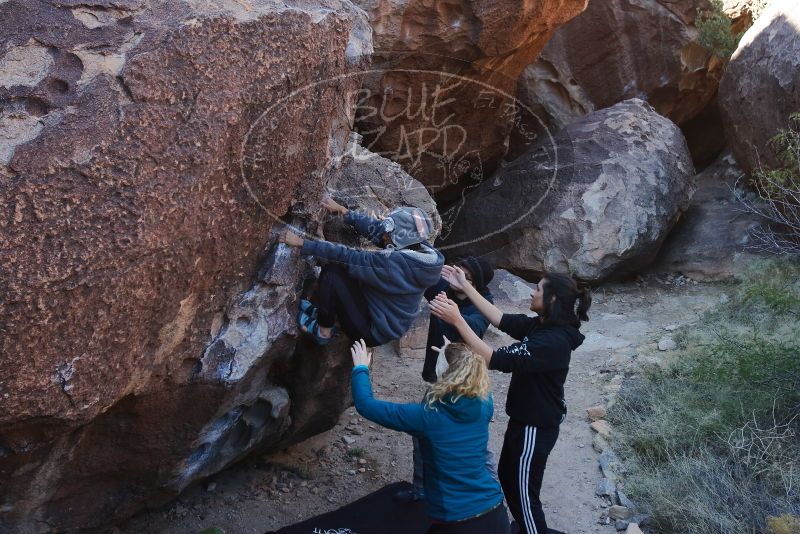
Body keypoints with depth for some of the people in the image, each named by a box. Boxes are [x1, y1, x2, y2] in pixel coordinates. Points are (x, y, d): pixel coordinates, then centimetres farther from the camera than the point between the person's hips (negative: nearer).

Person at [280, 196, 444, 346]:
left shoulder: (393, 263, -34)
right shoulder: (421, 247, -11)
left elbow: (346, 256, -27)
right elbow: (375, 227, -1)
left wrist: (302, 243, -19)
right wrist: (342, 210, 6)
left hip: (374, 332, -8)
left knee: (331, 272, -10)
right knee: (343, 267, 10)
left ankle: (323, 332, 7)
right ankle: (322, 311, 25)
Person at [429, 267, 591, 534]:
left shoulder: (552, 342, -30)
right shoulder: (540, 325, -2)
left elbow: (493, 360, -33)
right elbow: (501, 319, 3)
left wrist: (457, 320, -35)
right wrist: (465, 287, 1)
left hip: (536, 427, -10)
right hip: (524, 418, 10)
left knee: (524, 492, 8)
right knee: (507, 478, 25)